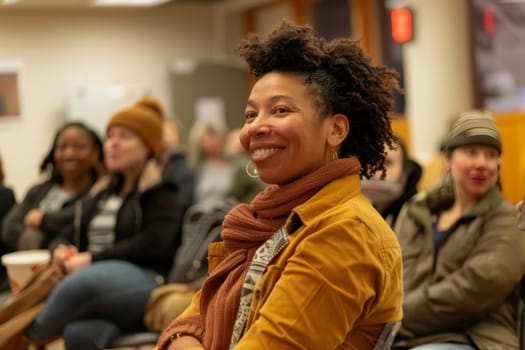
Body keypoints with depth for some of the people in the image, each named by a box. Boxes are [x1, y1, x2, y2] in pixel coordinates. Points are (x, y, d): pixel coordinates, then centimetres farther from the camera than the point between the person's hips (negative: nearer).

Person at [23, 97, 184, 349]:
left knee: (85, 281, -39)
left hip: (141, 282, -5)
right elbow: (68, 235, 29)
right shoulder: (101, 193, 28)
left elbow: (152, 245, -9)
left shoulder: (161, 193, 7)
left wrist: (93, 259, -12)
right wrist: (60, 250, 3)